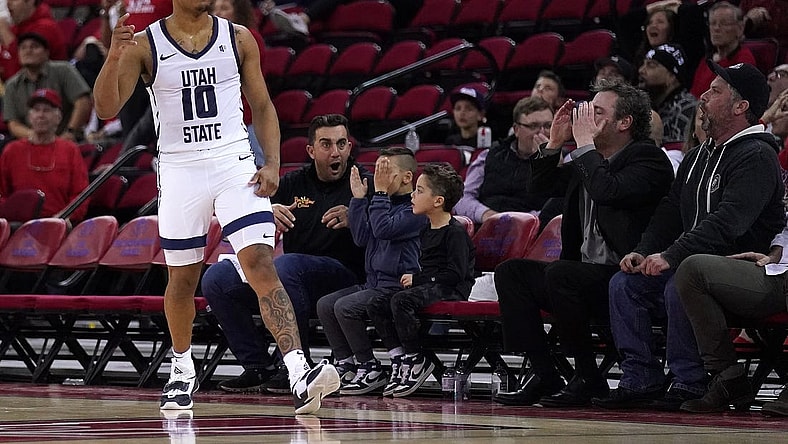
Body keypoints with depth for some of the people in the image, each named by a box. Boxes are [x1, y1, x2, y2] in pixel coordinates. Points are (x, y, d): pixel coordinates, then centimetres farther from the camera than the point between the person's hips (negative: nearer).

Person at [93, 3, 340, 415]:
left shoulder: (238, 39, 3)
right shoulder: (143, 46, -2)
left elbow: (262, 106, 10)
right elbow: (106, 109, -9)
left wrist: (272, 164, -3)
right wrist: (113, 57, -25)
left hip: (234, 163, 0)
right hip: (179, 170, 0)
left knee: (261, 264, -15)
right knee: (182, 277, 12)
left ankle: (299, 375, -26)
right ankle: (182, 370, 38)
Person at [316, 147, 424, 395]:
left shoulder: (415, 209, -10)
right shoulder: (386, 203, 18)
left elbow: (383, 229, -22)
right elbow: (363, 238, 14)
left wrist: (381, 192, -15)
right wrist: (358, 198, 9)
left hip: (398, 286, -9)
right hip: (374, 284, 10)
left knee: (345, 307, -23)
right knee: (325, 305, -1)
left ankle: (370, 369, -13)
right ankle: (346, 365, 1)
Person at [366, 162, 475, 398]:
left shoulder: (455, 231, -12)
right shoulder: (426, 231, 18)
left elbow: (455, 274, -19)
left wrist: (416, 279, -15)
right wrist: (413, 278, 5)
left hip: (452, 290, -10)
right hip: (430, 287, 10)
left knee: (401, 300, -31)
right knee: (376, 305, -4)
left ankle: (416, 359, -20)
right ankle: (401, 359, -4)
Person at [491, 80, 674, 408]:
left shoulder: (648, 159, -9)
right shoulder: (590, 160, 16)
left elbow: (608, 192, -28)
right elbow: (541, 185, 29)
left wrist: (585, 144, -15)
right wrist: (555, 142, 13)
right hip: (586, 274, 9)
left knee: (560, 273, -32)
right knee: (510, 272, -2)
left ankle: (588, 378, -19)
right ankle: (544, 375, -6)